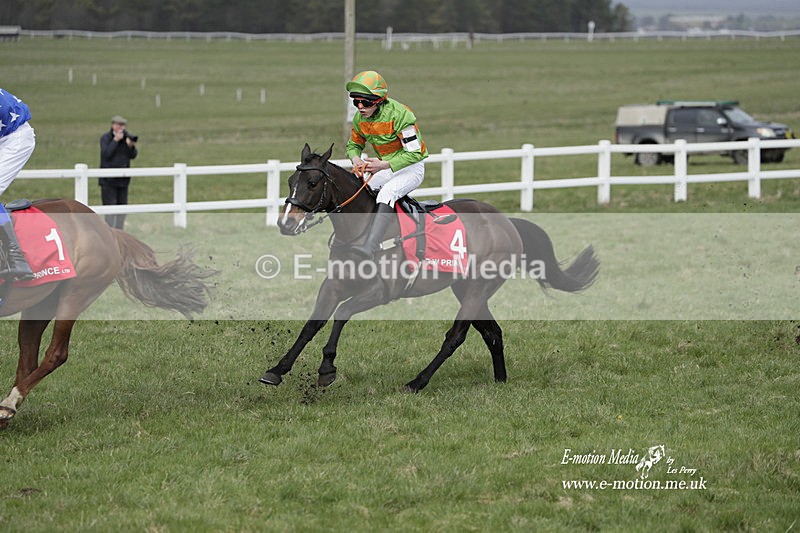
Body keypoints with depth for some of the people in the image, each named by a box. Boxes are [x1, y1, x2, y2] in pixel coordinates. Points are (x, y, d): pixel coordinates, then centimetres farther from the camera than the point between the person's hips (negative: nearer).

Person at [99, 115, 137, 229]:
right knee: (110, 207, -9)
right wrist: (116, 140, -23)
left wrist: (131, 146, -19)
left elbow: (133, 155, 1)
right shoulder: (105, 138, -6)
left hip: (123, 179, 5)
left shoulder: (126, 136, 7)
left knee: (122, 206, 7)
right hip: (108, 179, -5)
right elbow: (106, 154, -20)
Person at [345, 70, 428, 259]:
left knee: (386, 193, -33)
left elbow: (415, 153, -25)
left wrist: (384, 165, -36)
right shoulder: (360, 119, -2)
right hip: (384, 169, 9)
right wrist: (355, 158, -11)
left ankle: (370, 246, -49)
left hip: (411, 168, -8)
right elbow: (353, 145, 15)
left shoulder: (399, 114, -24)